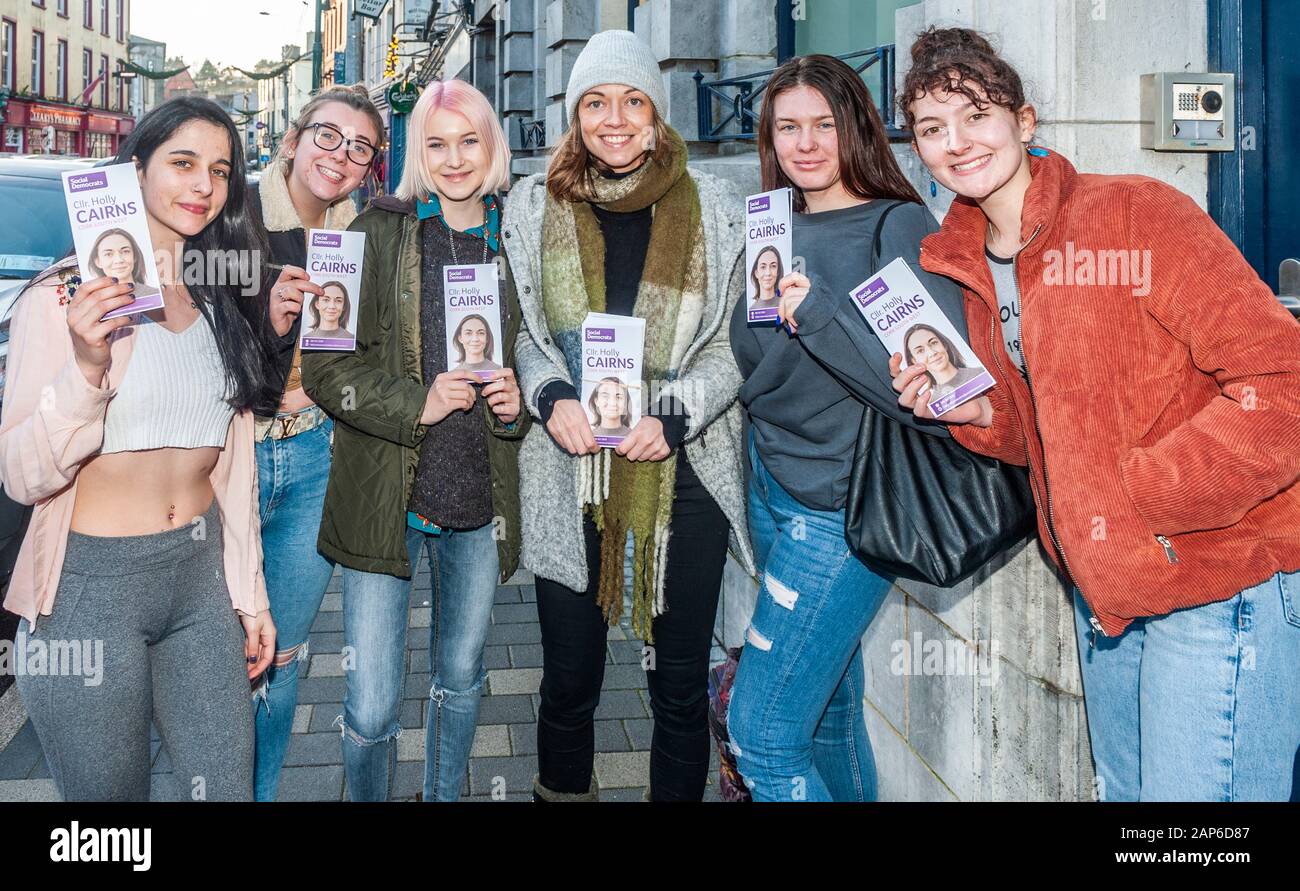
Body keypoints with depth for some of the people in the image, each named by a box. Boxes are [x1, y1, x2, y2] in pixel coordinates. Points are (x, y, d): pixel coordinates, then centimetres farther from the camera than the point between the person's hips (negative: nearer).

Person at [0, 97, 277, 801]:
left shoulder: (219, 302, 10)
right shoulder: (64, 296, -10)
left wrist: (250, 596, 13)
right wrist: (86, 367, -29)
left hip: (203, 577, 5)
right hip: (91, 586, -5)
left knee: (227, 787, 9)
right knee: (109, 792, 10)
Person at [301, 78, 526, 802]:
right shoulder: (377, 233, -2)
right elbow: (324, 363, -7)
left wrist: (518, 403, -3)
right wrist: (415, 404, -19)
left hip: (481, 499, 3)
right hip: (384, 498, -3)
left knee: (462, 677, 20)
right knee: (371, 709, 0)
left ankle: (445, 796, 43)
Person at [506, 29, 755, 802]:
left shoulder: (715, 208, 3)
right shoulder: (534, 207, 7)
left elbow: (737, 339, 3)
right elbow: (519, 332, 10)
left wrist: (675, 417, -12)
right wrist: (552, 397, -10)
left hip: (684, 471, 0)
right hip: (570, 472, 1)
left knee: (682, 682, 8)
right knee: (569, 679, 10)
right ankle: (563, 789, 35)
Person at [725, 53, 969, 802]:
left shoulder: (900, 228, -11)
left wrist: (817, 315, -25)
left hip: (843, 502, -7)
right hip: (772, 487, 7)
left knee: (761, 731, -5)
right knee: (827, 705, 18)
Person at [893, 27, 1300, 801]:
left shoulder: (1134, 212, -15)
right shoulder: (969, 270, 8)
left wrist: (1138, 496, -22)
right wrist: (981, 414, -4)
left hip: (1221, 581, -7)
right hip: (1103, 590, 8)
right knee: (1124, 790, 22)